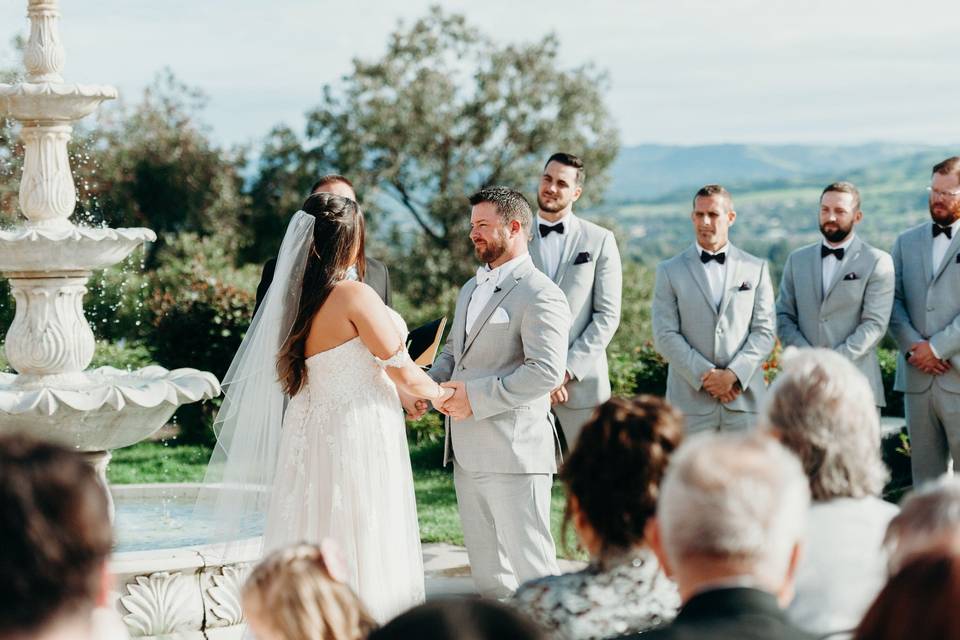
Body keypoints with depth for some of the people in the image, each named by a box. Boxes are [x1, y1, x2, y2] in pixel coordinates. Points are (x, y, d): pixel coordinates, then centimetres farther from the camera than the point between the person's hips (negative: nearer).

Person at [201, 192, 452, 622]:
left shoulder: (299, 297, 7)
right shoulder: (353, 295, -16)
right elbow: (403, 371, -10)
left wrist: (403, 393, 24)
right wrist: (438, 394, 10)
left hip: (310, 435, 8)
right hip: (356, 439, -8)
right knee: (359, 560, -2)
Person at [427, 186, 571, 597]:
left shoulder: (540, 295, -11)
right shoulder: (470, 289, 19)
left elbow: (547, 372, -21)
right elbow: (452, 351, 28)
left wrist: (477, 397, -20)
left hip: (513, 454, -9)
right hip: (467, 455, 9)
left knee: (530, 564, -5)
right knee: (487, 571, 14)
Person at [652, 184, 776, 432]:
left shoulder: (756, 269, 11)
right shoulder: (669, 271, 7)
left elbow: (765, 331, 5)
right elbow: (665, 336, 0)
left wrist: (734, 374, -9)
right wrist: (705, 375, -11)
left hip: (745, 400, 1)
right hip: (691, 402, -1)